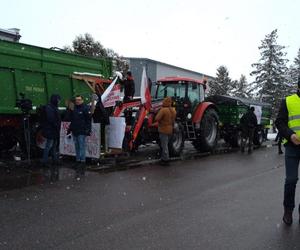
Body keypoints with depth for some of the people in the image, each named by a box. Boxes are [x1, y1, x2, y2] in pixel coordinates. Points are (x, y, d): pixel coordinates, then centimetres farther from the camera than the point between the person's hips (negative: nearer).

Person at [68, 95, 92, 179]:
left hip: (81, 132, -7)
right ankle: (78, 161, 21)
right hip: (74, 131, 7)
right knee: (77, 147, 12)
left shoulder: (85, 108, -7)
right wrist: (70, 129, 18)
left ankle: (82, 162, -5)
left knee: (81, 147, -8)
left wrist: (88, 130, -16)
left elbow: (89, 120, -10)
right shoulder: (73, 108, 14)